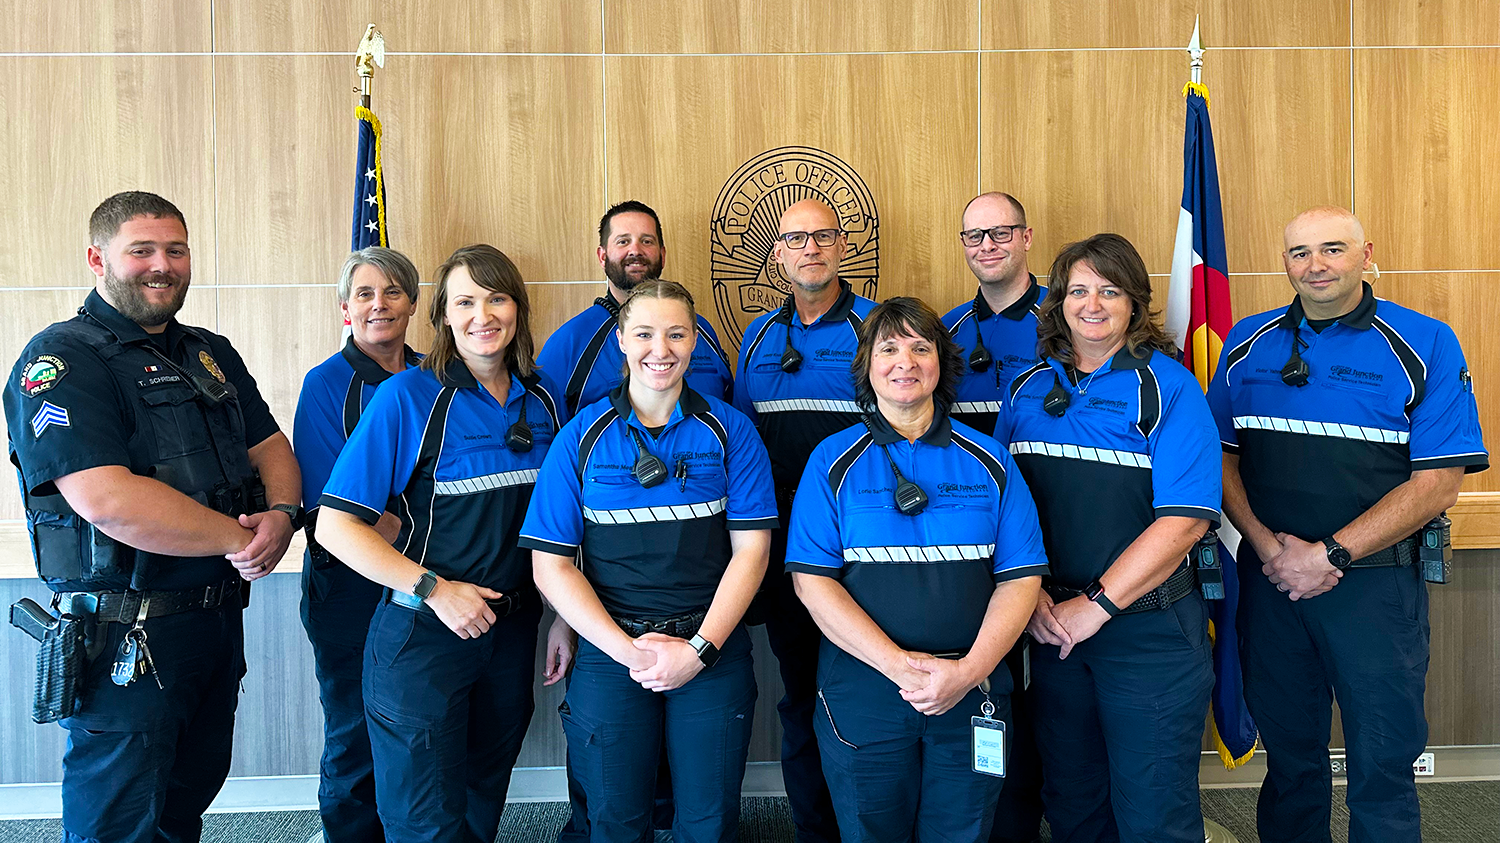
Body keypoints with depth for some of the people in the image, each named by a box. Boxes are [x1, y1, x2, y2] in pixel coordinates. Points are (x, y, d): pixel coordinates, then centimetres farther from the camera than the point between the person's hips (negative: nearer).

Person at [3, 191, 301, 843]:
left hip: (220, 622, 7)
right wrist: (238, 538, -17)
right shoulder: (61, 361, -13)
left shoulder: (212, 354, 13)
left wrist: (282, 515, -10)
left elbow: (271, 448, 13)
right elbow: (110, 502, -26)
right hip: (127, 638, -7)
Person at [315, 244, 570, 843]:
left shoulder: (544, 400, 3)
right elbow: (335, 525, -15)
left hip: (513, 630, 5)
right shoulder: (407, 397, -12)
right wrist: (433, 589, -19)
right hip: (424, 636, -4)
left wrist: (564, 617, 9)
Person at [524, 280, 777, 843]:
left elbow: (750, 548, -3)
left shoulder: (729, 431, 0)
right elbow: (552, 566, -4)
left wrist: (700, 648, -12)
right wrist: (627, 649, -13)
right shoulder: (581, 438, -2)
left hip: (712, 654, 0)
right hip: (611, 653, 0)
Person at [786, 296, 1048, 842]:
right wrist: (899, 665, -16)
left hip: (971, 693, 1)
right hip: (863, 690, -1)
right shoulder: (833, 461, 1)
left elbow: (1021, 577, 1)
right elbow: (812, 578, -7)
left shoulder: (989, 460, 6)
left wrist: (970, 669, -13)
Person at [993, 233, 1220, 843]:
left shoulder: (1167, 387, -7)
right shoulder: (1027, 390, 8)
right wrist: (1029, 593, -6)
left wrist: (1096, 606, -17)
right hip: (1052, 626, 4)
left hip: (1148, 629, -4)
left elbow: (1184, 519, -15)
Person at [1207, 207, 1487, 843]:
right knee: (1288, 753, 16)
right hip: (1270, 576, 3)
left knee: (1382, 768, 5)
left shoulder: (1426, 345, -4)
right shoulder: (1248, 343, 7)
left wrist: (1330, 555, -15)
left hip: (1374, 580, -3)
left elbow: (1439, 481, -8)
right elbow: (1222, 456, 8)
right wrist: (1267, 545, -8)